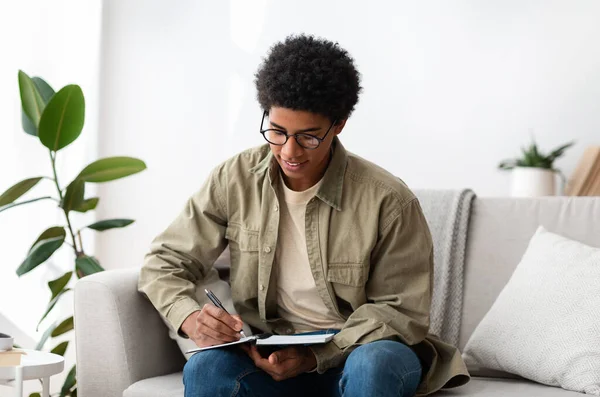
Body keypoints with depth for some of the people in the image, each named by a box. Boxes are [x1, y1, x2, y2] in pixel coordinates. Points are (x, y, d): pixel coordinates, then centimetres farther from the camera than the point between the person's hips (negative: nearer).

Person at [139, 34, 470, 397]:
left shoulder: (388, 201, -12)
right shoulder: (234, 181, -3)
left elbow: (402, 311, -5)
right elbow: (164, 263, 6)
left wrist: (315, 356, -20)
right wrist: (190, 317, -19)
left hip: (356, 351, -1)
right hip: (270, 352, 2)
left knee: (374, 364, -37)